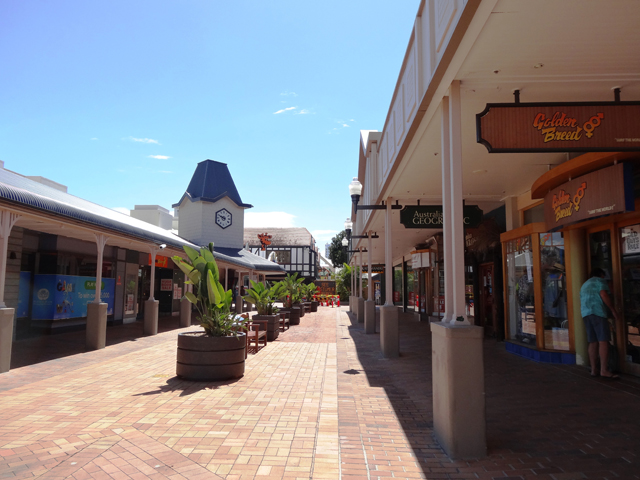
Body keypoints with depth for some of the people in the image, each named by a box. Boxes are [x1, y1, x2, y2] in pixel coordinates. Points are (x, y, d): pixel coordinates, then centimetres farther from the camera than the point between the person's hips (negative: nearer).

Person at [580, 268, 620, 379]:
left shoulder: (584, 285, 30)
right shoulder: (600, 281, 7)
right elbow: (604, 295, -10)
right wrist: (613, 310, -6)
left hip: (585, 314, 8)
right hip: (597, 312, -8)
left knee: (593, 343, 7)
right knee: (603, 341, -12)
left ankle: (594, 370, 6)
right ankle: (604, 370, -19)